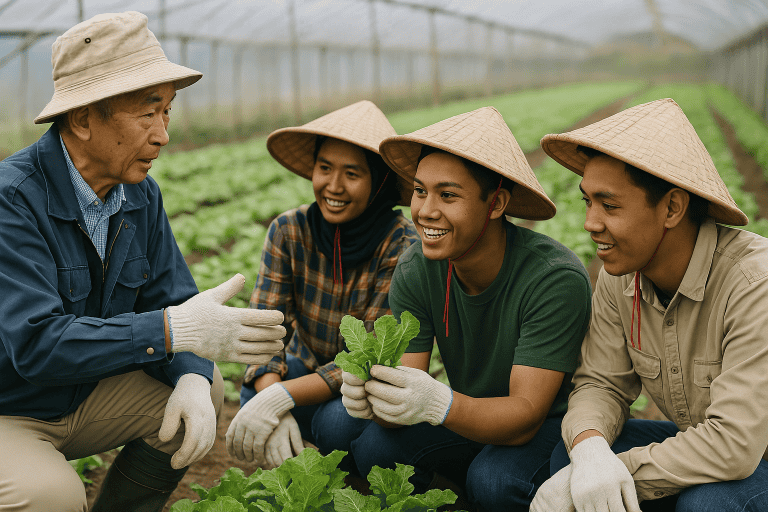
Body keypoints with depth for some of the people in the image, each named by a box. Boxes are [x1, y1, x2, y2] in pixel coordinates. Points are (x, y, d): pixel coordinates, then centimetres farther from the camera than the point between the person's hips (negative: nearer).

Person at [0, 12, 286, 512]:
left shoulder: (141, 195, -2)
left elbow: (171, 302, 0)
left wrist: (192, 379, -22)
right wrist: (173, 330, -39)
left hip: (84, 397, 7)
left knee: (203, 391, -6)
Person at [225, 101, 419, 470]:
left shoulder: (401, 248, -24)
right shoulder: (288, 231, -13)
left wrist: (281, 398, -38)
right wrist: (267, 393, -38)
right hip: (306, 367, 3)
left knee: (337, 421, -35)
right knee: (254, 399, -28)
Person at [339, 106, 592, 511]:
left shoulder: (557, 279, -28)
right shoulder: (414, 271, -13)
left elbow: (525, 415, -30)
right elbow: (407, 393, -16)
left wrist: (438, 403, -49)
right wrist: (372, 395, -40)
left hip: (552, 422, -4)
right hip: (471, 418, 4)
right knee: (373, 447, -21)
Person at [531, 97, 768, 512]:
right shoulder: (620, 276, -9)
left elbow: (734, 443, -34)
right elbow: (601, 384, -5)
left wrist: (619, 467, -29)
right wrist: (589, 450, -28)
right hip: (695, 445, 5)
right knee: (568, 457, -17)